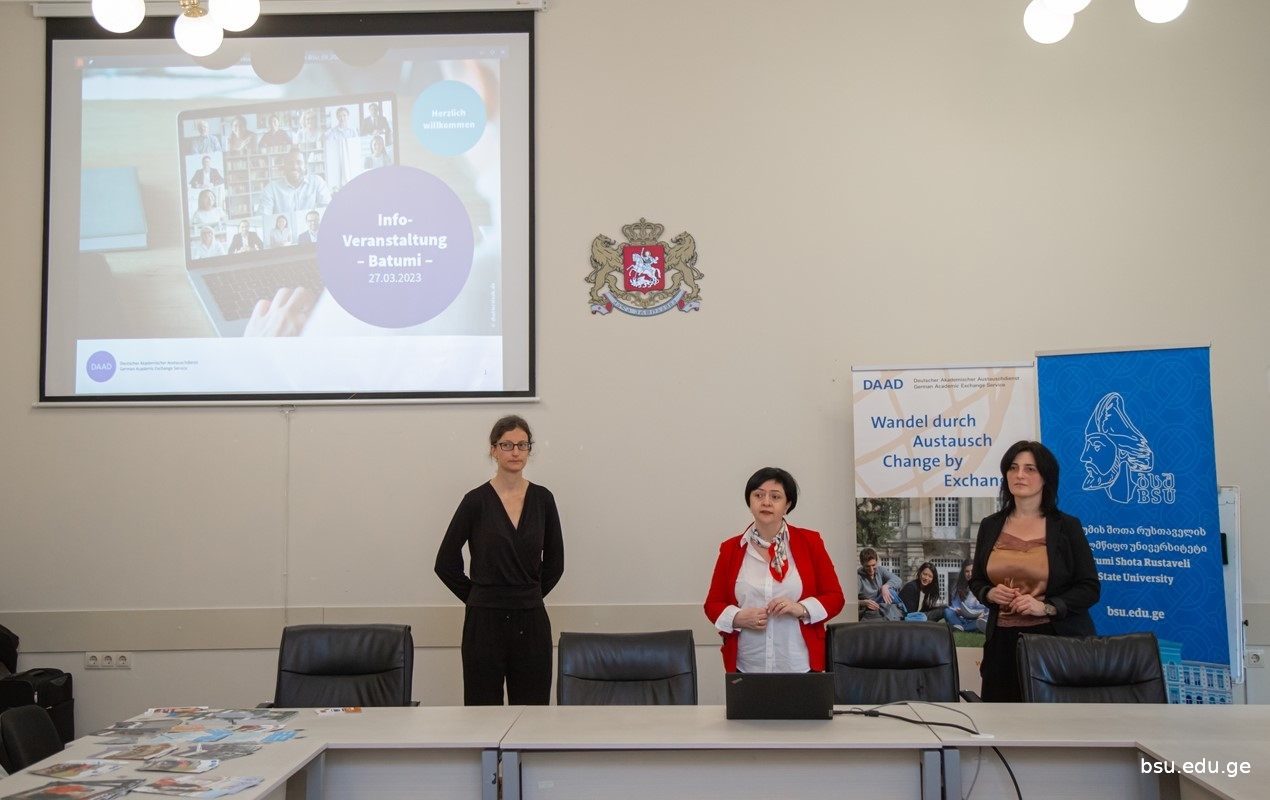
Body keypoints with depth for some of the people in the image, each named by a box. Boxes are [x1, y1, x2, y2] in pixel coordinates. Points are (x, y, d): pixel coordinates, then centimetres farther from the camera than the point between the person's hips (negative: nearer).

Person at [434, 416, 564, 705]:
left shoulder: (542, 499, 4)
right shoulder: (476, 500, -5)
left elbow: (555, 562, 13)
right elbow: (446, 563, -1)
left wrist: (528, 595, 10)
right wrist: (479, 597, 3)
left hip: (531, 621, 3)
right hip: (486, 621, -3)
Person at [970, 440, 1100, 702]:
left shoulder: (1066, 526, -1)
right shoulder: (990, 526, 8)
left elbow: (1090, 588, -3)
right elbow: (976, 581, 17)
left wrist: (1047, 607, -16)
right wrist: (990, 593, -5)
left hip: (1058, 639, -2)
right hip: (1004, 641, 3)